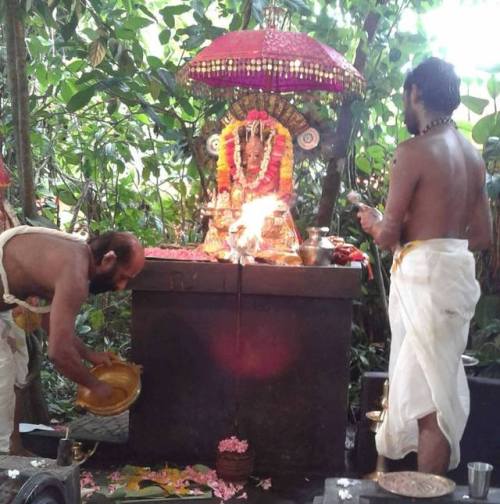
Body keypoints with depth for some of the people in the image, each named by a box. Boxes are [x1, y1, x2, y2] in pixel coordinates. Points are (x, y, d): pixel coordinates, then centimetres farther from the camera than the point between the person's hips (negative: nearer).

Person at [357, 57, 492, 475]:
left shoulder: (414, 151, -12)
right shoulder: (472, 154, 11)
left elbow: (388, 235, -13)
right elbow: (482, 235, 14)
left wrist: (373, 222, 8)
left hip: (423, 274, -8)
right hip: (459, 269, 8)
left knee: (427, 396, -3)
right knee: (443, 385, 16)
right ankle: (437, 484, 28)